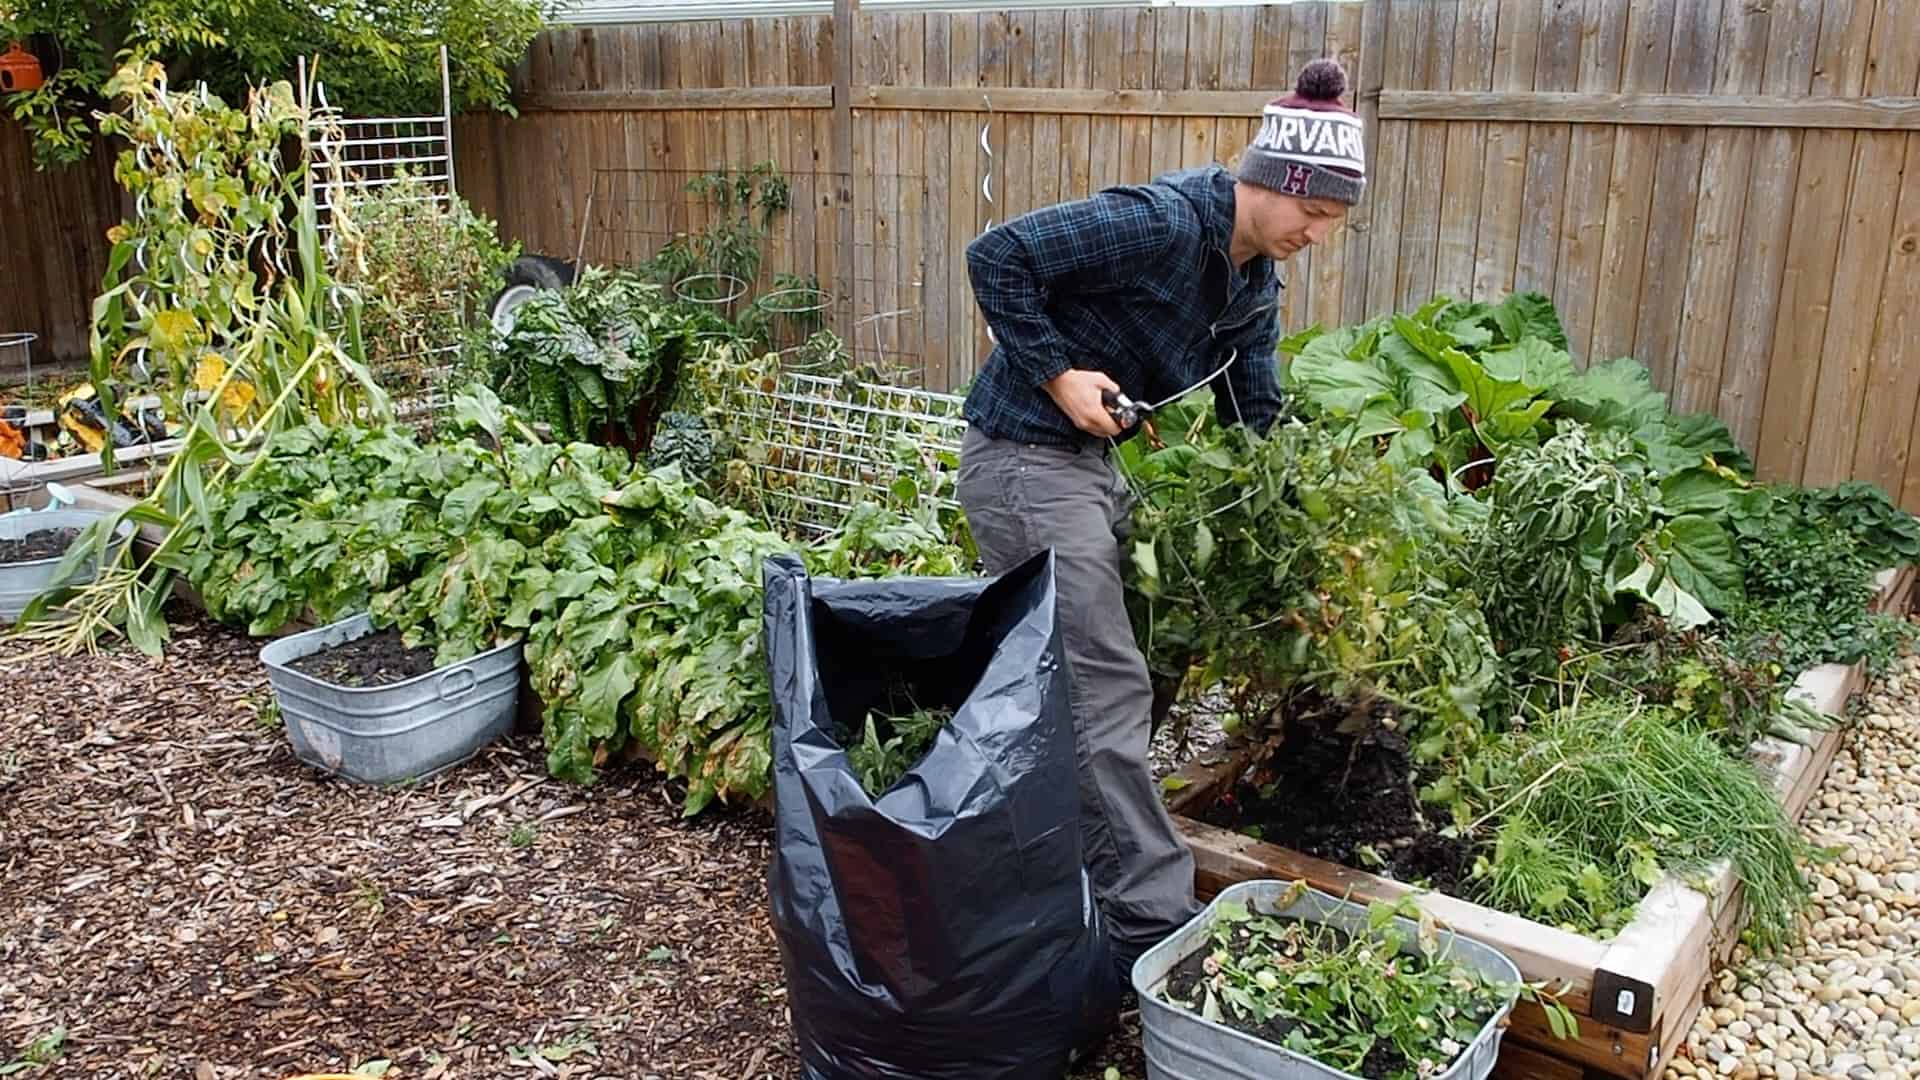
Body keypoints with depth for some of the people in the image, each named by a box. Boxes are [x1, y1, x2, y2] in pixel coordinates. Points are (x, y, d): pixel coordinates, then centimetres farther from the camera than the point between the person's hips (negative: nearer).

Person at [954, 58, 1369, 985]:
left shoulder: (1256, 276, 8)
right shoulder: (1160, 223, -21)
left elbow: (1255, 416, 14)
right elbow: (996, 257, -22)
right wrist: (1055, 373, -20)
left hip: (1089, 462, 10)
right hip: (1024, 462, -10)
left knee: (1074, 684, 17)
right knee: (1106, 692, -10)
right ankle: (1154, 925, -3)